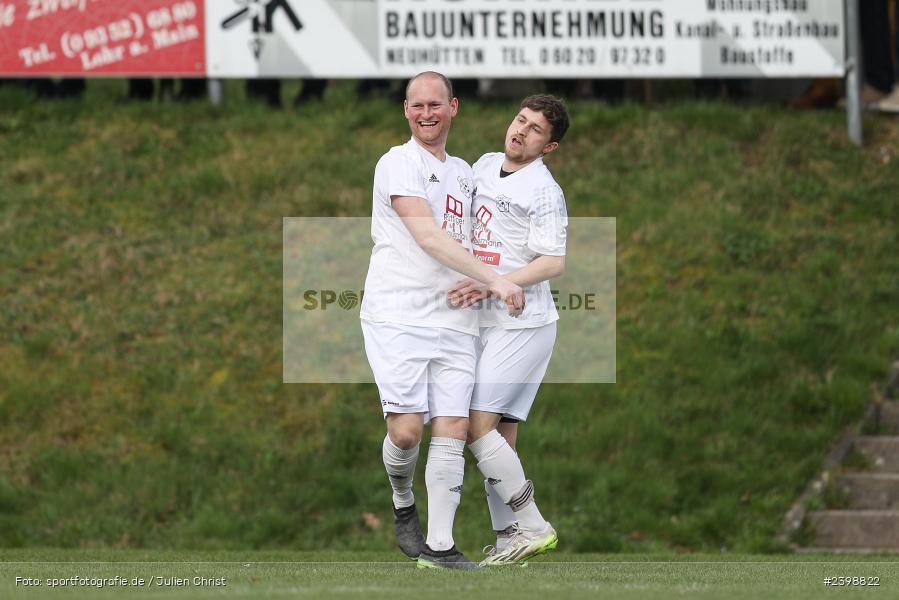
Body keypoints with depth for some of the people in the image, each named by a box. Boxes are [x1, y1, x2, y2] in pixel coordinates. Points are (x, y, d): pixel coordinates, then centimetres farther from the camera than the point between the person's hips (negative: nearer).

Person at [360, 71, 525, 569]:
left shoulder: (463, 172, 20)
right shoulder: (398, 163, -4)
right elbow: (427, 237, -14)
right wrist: (493, 280, -18)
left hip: (453, 319, 6)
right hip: (397, 316, -6)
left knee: (453, 430, -4)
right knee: (407, 429, -14)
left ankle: (440, 544, 0)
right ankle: (403, 505, 15)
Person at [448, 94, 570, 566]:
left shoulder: (543, 191, -12)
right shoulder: (484, 166, 12)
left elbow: (553, 263, -19)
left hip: (522, 324, -8)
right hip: (488, 322, 8)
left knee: (477, 424, -15)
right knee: (499, 436, 4)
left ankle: (532, 526, -14)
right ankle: (508, 540, 4)